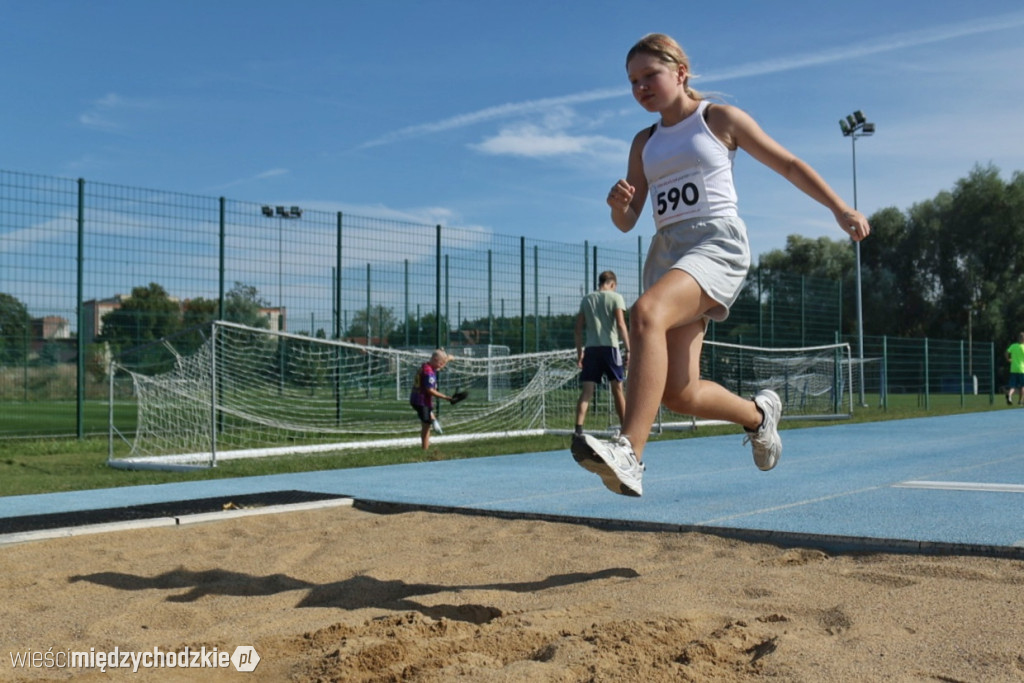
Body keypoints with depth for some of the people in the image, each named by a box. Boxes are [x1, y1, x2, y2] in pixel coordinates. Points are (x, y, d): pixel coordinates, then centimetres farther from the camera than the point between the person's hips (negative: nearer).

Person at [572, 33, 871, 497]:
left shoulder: (719, 119, 8)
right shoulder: (644, 143, 19)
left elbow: (788, 165, 13)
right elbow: (627, 223, 16)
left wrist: (840, 210, 9)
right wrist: (619, 204, -7)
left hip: (717, 241, -6)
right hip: (666, 250, 6)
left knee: (646, 313, -36)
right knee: (679, 394, 1)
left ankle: (629, 454, -43)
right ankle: (758, 414, 32)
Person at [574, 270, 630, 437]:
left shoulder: (586, 299, 14)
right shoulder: (615, 297, 3)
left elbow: (579, 328, 11)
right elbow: (621, 324, -7)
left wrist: (579, 352, 15)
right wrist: (628, 349, -6)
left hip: (591, 348, 3)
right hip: (610, 346, -2)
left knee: (586, 391, -2)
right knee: (617, 389, 8)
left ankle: (578, 429, -14)